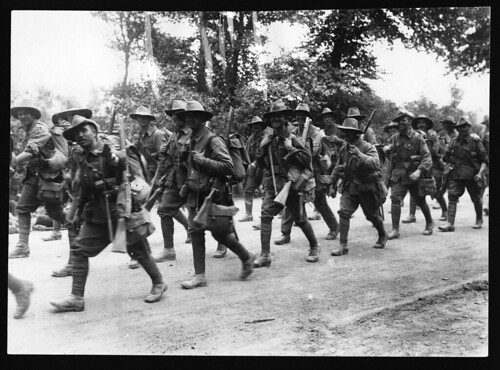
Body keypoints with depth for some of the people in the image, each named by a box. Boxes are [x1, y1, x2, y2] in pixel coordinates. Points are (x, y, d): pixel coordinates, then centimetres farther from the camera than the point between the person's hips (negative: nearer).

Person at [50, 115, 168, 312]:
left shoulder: (112, 152, -9)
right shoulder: (83, 161, 11)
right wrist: (79, 212, 22)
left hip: (122, 212, -6)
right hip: (96, 217, 7)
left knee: (139, 251, 3)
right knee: (80, 250, 0)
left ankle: (158, 284, 25)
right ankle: (76, 298, 7)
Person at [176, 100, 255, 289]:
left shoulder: (213, 140, -13)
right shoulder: (192, 141, 12)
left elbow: (228, 167, -20)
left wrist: (202, 161, -22)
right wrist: (187, 185, 15)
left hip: (214, 195, -8)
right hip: (196, 195, 8)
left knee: (220, 232, -1)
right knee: (195, 233, 6)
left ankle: (246, 257, 24)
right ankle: (199, 275, 13)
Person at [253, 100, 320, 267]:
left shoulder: (292, 138, -5)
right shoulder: (268, 140, 9)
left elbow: (307, 158, -12)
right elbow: (260, 164, 15)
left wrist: (290, 149, -19)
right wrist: (262, 149, -1)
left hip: (292, 184, -4)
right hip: (273, 185, 4)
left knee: (301, 219, 7)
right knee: (265, 214, -12)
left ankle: (314, 247, 31)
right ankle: (265, 255, -9)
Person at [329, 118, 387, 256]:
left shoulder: (368, 148, -15)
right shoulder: (344, 149, 3)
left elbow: (375, 163, -33)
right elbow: (338, 167, 15)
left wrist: (359, 155, -41)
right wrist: (333, 184, 19)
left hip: (367, 188, -4)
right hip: (349, 187, 4)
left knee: (372, 215, 12)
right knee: (344, 212, -12)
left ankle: (382, 236, 41)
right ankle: (343, 246, -8)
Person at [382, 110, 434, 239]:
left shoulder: (417, 138, -6)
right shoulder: (394, 138, 5)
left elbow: (427, 157, -12)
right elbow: (386, 150, 17)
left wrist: (419, 171, -27)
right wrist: (386, 149, -8)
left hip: (413, 175, -2)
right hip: (398, 174, 2)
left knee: (420, 201, 11)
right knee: (395, 199, -13)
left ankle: (429, 223, 36)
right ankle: (395, 229, -10)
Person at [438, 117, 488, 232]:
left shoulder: (476, 141, -6)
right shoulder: (454, 141, 5)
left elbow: (484, 160, -7)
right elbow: (446, 157, 14)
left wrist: (480, 173, -18)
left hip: (472, 175, -3)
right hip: (456, 175, 3)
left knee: (476, 199, 11)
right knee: (452, 197, -9)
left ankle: (479, 220, 34)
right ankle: (450, 223, -11)